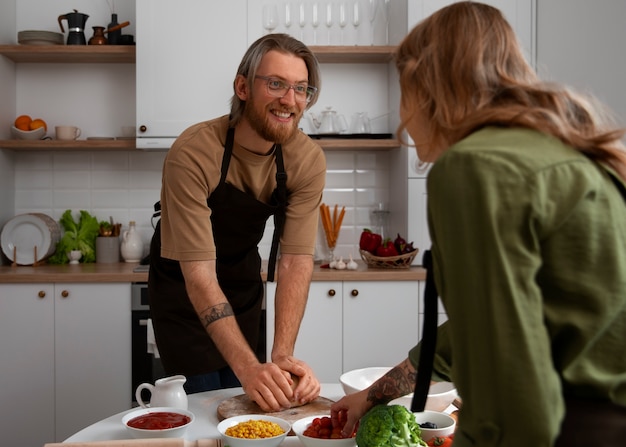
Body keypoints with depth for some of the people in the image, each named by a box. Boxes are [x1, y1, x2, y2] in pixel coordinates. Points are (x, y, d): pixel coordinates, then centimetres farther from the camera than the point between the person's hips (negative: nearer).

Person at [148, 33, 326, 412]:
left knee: (242, 399, 11)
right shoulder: (193, 154, -33)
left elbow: (297, 259, -22)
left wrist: (283, 356, -34)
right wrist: (249, 368, -43)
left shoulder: (308, 160, -20)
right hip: (182, 285, -3)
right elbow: (198, 273, -35)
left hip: (243, 282, 4)